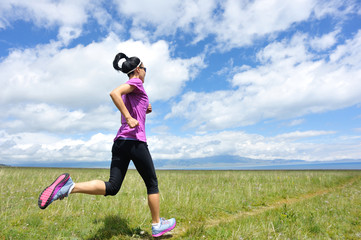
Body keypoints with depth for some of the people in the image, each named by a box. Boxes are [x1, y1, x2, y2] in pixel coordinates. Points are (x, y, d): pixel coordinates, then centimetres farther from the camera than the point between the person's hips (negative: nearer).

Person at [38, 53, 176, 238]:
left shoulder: (128, 93, 24)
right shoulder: (136, 82, -1)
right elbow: (114, 93, -20)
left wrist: (144, 111, 21)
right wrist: (129, 117, -22)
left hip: (120, 141, 8)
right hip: (135, 141, -8)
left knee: (112, 187, 3)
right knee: (152, 184, 8)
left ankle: (70, 186, -16)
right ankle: (157, 225, 20)